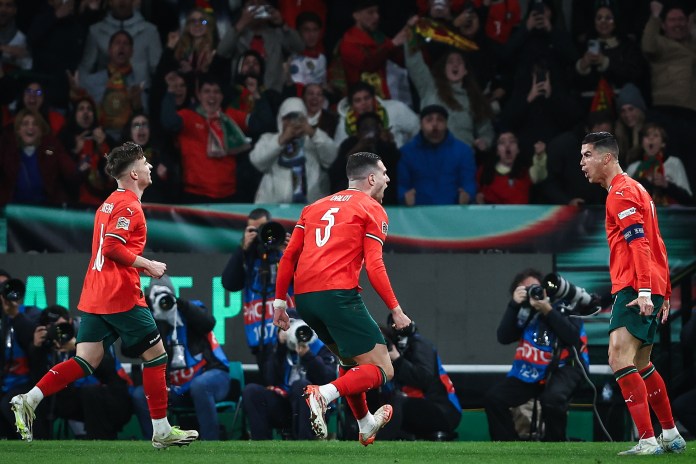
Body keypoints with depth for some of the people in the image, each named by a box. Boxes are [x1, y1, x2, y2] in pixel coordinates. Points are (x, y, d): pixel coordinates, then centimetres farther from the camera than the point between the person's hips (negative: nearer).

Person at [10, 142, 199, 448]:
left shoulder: (110, 203, 20)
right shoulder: (128, 205, -10)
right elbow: (113, 246, -21)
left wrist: (140, 266, 20)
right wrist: (147, 265, -13)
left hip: (94, 296, 9)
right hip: (122, 296, -9)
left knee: (86, 361, 3)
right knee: (155, 354, 2)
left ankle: (28, 401, -12)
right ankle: (162, 431, 5)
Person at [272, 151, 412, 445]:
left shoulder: (315, 207, 24)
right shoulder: (372, 210, 5)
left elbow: (288, 257, 18)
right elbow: (374, 266, -5)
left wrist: (279, 302, 21)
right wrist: (396, 310, -1)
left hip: (303, 297, 7)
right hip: (338, 295, -7)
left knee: (351, 360, 29)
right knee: (382, 371, -5)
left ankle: (365, 424, 36)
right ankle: (324, 394, -28)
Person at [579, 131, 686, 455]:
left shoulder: (621, 192, -9)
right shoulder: (634, 190, 23)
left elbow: (640, 243, -19)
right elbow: (656, 246, 25)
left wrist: (644, 290, -26)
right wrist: (664, 294, 26)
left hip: (634, 290, -11)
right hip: (652, 290, 11)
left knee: (620, 359, -19)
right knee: (640, 365, 18)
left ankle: (648, 440, -26)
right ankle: (671, 437, 23)